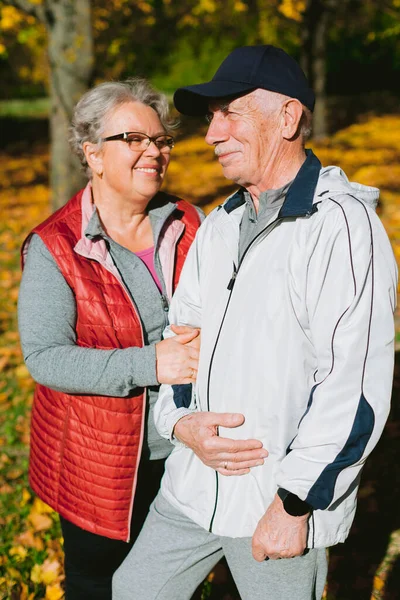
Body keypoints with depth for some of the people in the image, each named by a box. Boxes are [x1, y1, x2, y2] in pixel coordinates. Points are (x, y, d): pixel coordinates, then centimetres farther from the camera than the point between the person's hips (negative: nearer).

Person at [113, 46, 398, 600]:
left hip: (283, 500, -7)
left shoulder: (343, 226, -16)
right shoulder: (219, 226, 9)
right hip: (193, 487, 7)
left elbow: (355, 385, -21)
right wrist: (180, 420, -4)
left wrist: (295, 504, -19)